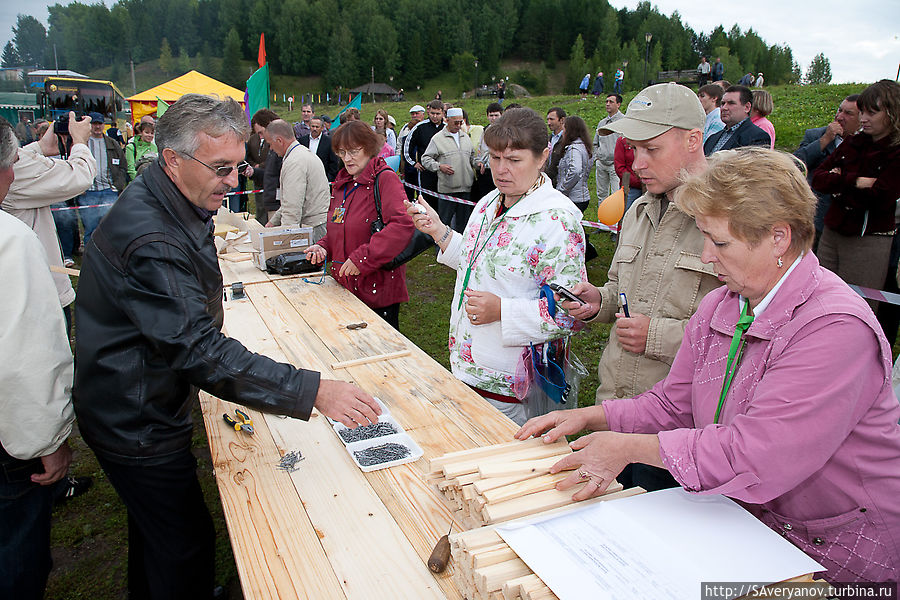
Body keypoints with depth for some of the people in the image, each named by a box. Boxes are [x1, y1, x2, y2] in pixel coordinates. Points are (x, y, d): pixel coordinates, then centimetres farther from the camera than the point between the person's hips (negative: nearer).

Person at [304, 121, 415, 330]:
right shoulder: (343, 183, 13)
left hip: (378, 291, -7)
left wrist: (362, 258, -27)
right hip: (345, 285, 7)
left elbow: (403, 225, -27)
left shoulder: (385, 179, -12)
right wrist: (323, 247, 2)